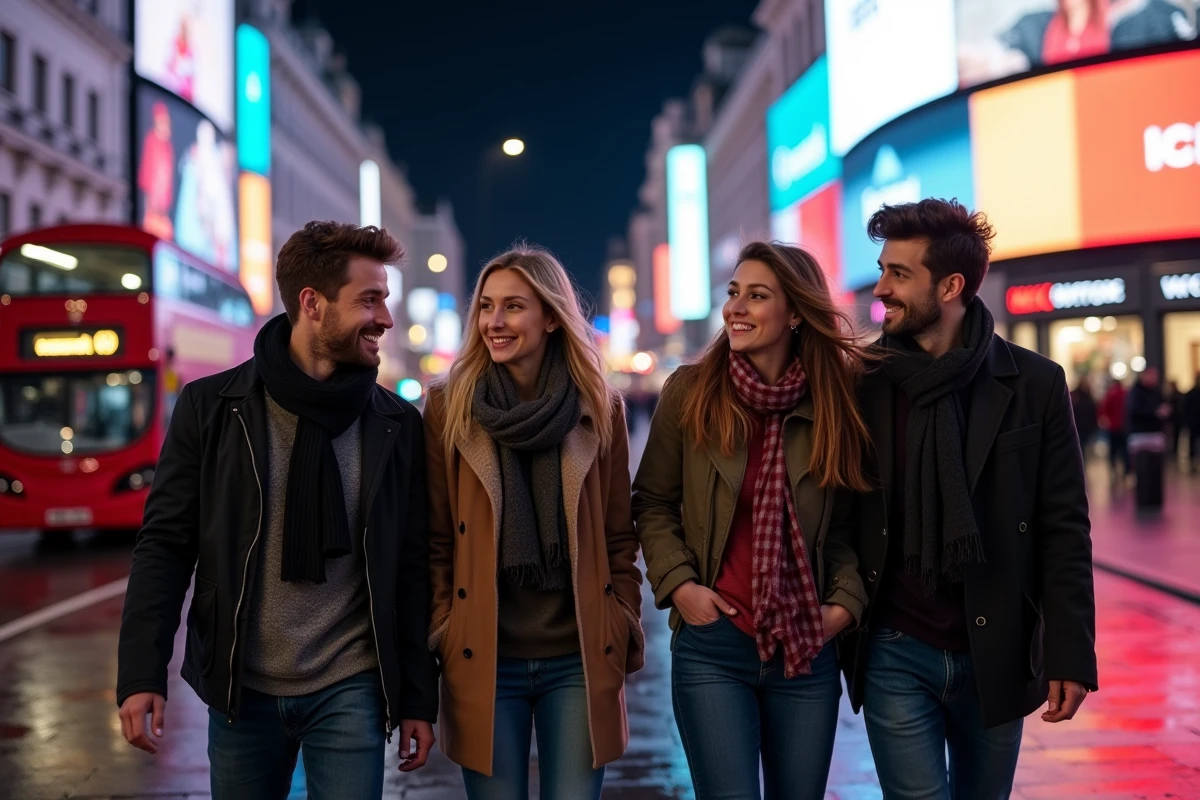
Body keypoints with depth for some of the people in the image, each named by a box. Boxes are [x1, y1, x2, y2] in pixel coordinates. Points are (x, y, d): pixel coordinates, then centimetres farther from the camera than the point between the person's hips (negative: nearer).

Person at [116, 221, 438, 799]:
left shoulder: (398, 425, 1)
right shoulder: (211, 407, -3)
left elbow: (412, 571, 3)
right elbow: (165, 545, -3)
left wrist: (418, 698, 3)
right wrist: (141, 675, -10)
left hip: (351, 692, 0)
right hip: (240, 689, 0)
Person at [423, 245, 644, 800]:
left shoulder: (599, 409, 4)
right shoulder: (448, 408, 0)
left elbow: (620, 538, 8)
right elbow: (435, 541, 2)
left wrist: (624, 633, 3)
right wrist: (440, 637, -3)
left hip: (580, 660, 1)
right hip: (483, 662, -1)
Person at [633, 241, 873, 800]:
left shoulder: (835, 401, 1)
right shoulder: (690, 392, -3)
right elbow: (653, 501, 4)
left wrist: (845, 602, -5)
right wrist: (677, 584, -8)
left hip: (807, 651, 2)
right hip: (712, 648, -2)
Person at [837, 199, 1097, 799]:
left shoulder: (1033, 384, -3)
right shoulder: (859, 382, -2)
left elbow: (1063, 530, -2)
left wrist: (1070, 654, -6)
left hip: (995, 657, 1)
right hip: (895, 656, 0)